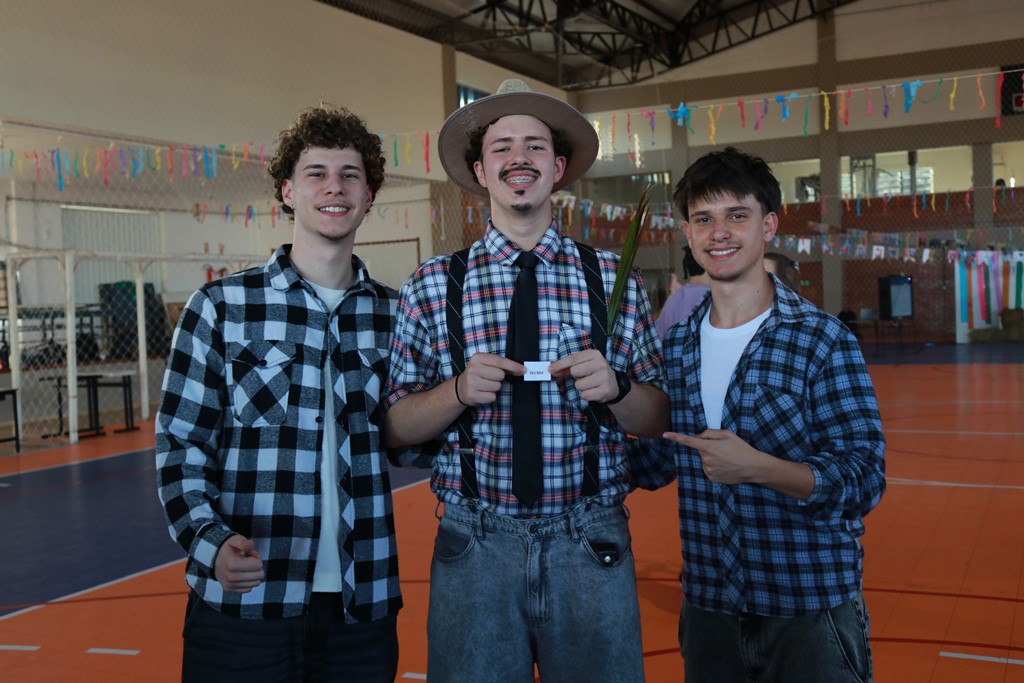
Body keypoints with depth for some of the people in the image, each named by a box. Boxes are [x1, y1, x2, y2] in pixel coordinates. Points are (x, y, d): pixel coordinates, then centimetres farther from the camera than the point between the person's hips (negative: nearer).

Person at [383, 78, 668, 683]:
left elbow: (660, 422, 5)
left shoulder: (615, 281, 2)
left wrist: (614, 387, -15)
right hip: (474, 545, 0)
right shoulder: (432, 287, 1)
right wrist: (459, 390, -15)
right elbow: (395, 428, 2)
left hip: (592, 546, 1)